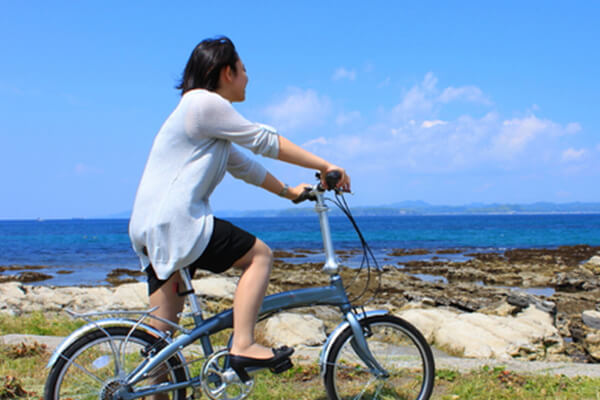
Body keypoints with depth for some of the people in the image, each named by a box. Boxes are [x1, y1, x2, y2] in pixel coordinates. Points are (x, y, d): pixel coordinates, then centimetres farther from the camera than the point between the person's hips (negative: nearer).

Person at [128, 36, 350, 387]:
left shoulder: (207, 112, 22)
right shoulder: (206, 104, -10)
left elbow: (243, 165, 27)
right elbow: (266, 141, -10)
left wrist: (288, 191, 27)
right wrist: (324, 166, -4)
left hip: (152, 230, 10)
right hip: (175, 223, -10)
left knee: (163, 330, 13)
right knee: (259, 254, -5)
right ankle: (243, 345, -10)